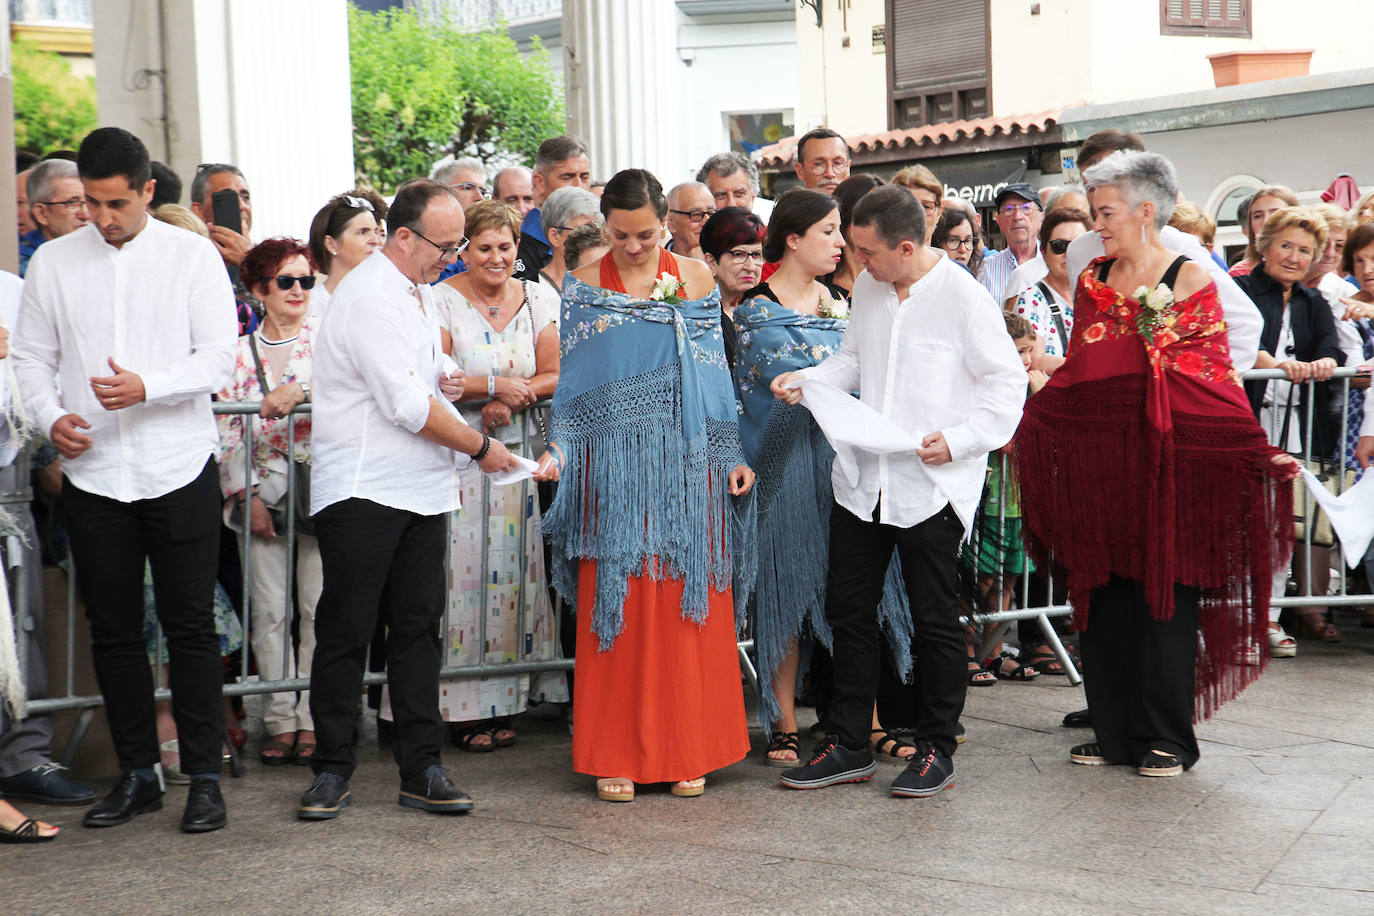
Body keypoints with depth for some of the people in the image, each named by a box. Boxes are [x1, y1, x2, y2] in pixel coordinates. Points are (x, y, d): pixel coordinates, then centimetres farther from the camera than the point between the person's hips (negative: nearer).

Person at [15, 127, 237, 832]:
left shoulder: (192, 256, 0)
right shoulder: (52, 262, 7)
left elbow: (219, 357, -5)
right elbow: (32, 357, 10)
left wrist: (148, 387, -20)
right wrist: (51, 417, -8)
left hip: (179, 465, -3)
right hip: (93, 472, 3)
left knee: (190, 627, 0)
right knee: (113, 629, 8)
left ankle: (204, 776, 8)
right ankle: (137, 775, 20)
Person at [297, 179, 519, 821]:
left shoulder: (418, 293, 17)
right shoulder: (370, 298, -15)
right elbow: (408, 407, -19)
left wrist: (441, 381, 8)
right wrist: (480, 446, -7)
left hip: (421, 490, 9)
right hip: (361, 490, -8)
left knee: (419, 628, 7)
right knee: (346, 633, -1)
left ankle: (422, 769, 11)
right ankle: (332, 769, 10)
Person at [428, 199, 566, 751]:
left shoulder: (537, 299, 10)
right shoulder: (443, 301, -2)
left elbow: (553, 376, 6)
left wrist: (513, 398, -10)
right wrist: (493, 385, -14)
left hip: (522, 452, 4)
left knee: (517, 571, 2)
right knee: (468, 572, -6)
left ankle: (506, 698, 10)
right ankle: (468, 710, -1)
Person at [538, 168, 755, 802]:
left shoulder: (696, 279, 8)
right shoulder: (584, 286, 6)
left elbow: (715, 375, 9)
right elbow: (572, 383, 6)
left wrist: (734, 457, 3)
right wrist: (557, 451, -7)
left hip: (688, 465, 1)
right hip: (613, 468, -1)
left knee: (689, 606, 3)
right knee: (615, 609, 1)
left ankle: (688, 751, 14)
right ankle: (617, 756, 10)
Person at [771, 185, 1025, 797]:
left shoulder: (964, 297, -10)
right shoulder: (866, 289, 9)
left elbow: (1007, 381, -8)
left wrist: (960, 440, -17)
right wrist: (807, 381, 2)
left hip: (931, 483, -6)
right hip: (862, 479, 6)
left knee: (934, 620, 4)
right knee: (848, 613, 9)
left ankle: (935, 750, 18)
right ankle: (849, 746, 20)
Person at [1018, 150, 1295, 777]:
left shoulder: (1190, 279, -3)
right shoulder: (1092, 282, 11)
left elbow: (1214, 376, -5)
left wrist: (1261, 452, -15)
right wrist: (1017, 415, 4)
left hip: (1168, 456, -5)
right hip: (1098, 455, 5)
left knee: (1165, 594, 0)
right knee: (1104, 593, 7)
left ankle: (1167, 738, 11)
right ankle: (1115, 730, 17)